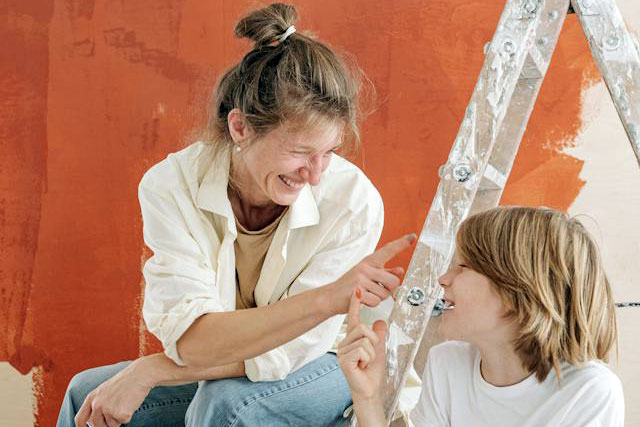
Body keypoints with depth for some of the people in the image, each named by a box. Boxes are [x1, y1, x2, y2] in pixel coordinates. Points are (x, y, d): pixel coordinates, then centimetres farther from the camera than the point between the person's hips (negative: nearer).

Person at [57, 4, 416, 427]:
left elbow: (289, 353, -25)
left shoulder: (353, 200, -27)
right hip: (221, 371, 3)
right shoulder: (172, 185, -21)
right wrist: (327, 298, -45)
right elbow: (190, 340, -32)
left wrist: (148, 372, -28)